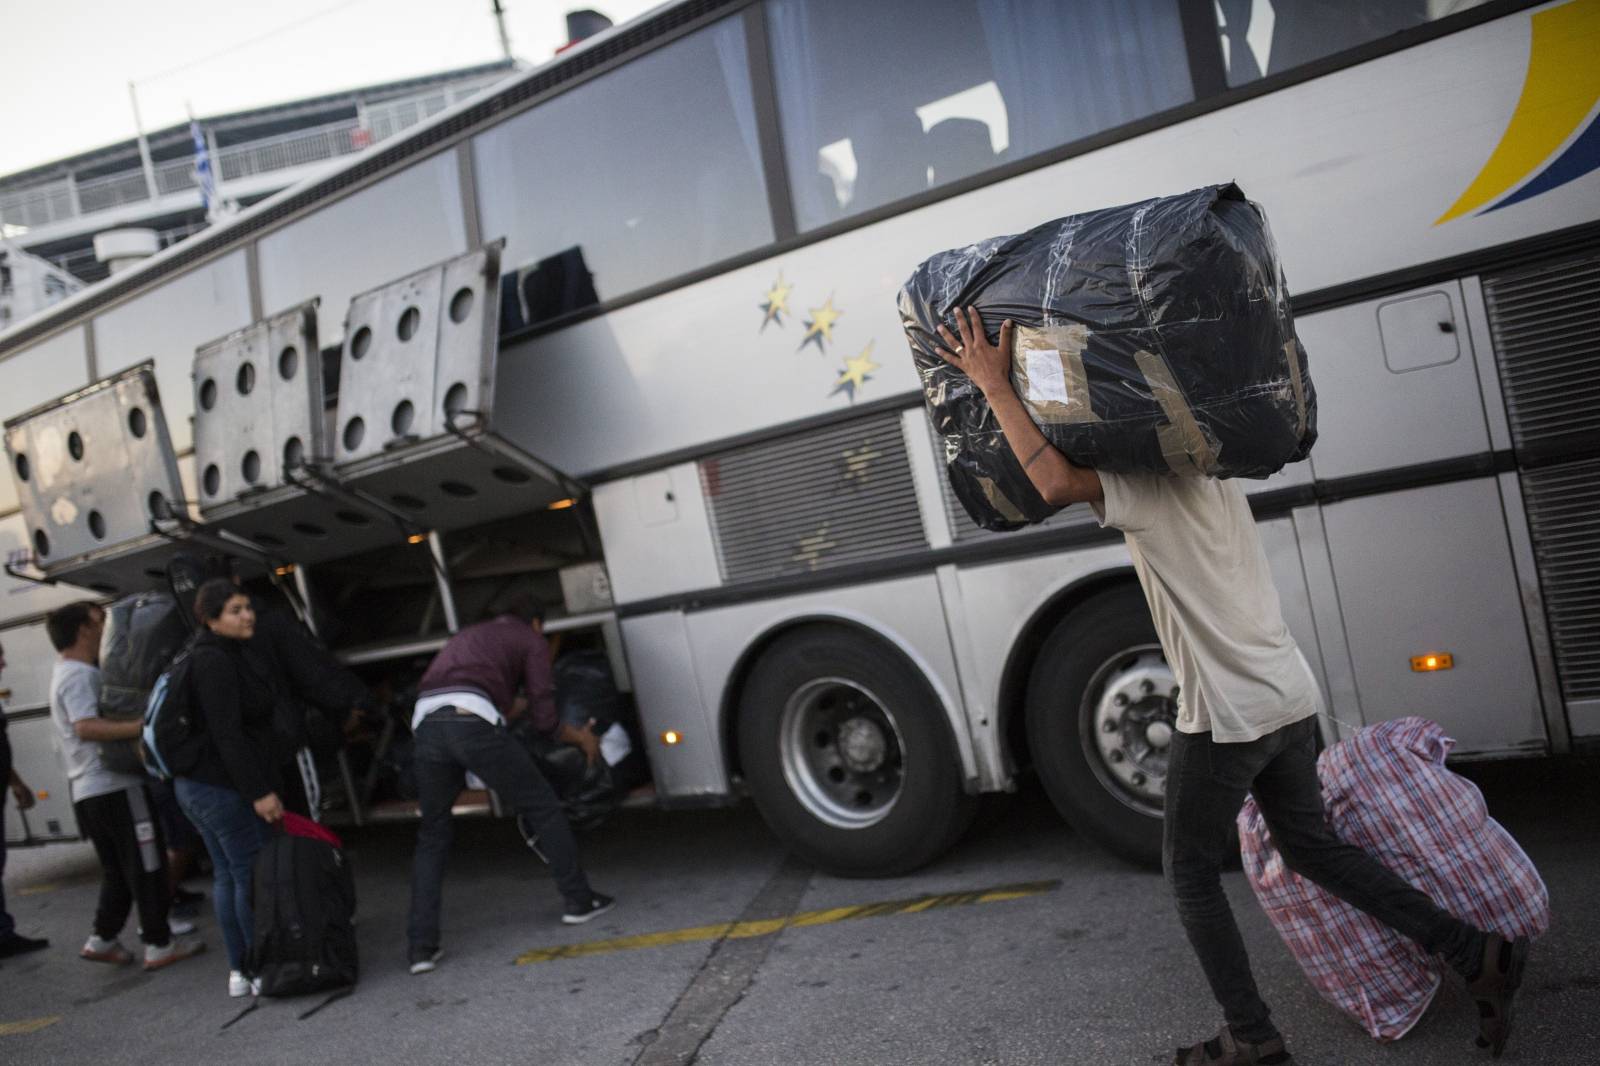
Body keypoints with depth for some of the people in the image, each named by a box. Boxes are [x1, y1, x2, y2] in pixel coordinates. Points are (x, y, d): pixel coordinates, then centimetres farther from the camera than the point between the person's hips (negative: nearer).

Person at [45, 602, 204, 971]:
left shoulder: (67, 674, 19)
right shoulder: (79, 675, -14)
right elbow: (86, 727, -29)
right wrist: (145, 725, -36)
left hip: (89, 792, 10)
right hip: (115, 787, -10)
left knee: (118, 871, 17)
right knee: (147, 866, -3)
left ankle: (102, 939, 20)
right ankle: (159, 945, 1)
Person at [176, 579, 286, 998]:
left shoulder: (219, 657, 14)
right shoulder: (217, 663, -17)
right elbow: (227, 735, -23)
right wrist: (259, 792, -23)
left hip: (197, 786, 10)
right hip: (225, 787, -10)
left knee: (227, 876, 13)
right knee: (252, 875, -3)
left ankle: (238, 971, 21)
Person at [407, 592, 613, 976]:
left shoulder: (469, 635, 37)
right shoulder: (532, 640, 19)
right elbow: (544, 719, 13)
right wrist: (581, 738, 30)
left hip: (426, 724, 5)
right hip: (473, 722, -5)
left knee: (432, 837, 18)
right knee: (542, 806, 13)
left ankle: (422, 946, 13)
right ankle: (579, 900, 22)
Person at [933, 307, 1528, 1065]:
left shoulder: (1142, 483, -16)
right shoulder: (1209, 473, 12)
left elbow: (1055, 484, -34)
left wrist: (995, 388, -23)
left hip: (1227, 716, -9)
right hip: (1289, 698, 9)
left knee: (1190, 871, 9)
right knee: (1309, 846, 22)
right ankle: (1476, 954, 20)